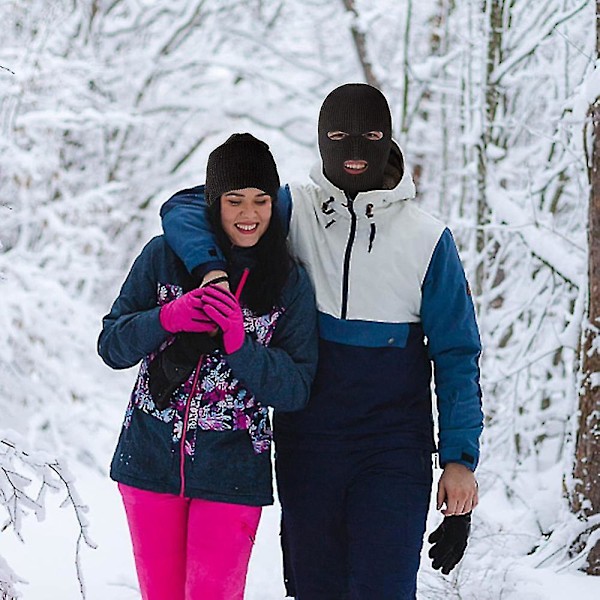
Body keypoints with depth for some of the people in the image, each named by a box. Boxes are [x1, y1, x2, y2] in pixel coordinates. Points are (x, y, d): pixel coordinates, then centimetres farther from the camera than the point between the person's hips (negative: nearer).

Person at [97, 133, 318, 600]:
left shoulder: (290, 284, -2)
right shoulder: (165, 258, -2)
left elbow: (296, 389, -6)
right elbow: (112, 346, 0)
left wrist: (240, 342, -22)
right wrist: (167, 318, -19)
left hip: (231, 474, -1)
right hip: (150, 460, 1)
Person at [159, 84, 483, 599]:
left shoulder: (427, 239, 0)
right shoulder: (293, 210, 2)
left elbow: (456, 355, 3)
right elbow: (184, 209, 0)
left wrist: (460, 459, -4)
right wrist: (209, 267, -21)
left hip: (394, 451, -2)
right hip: (306, 445, 2)